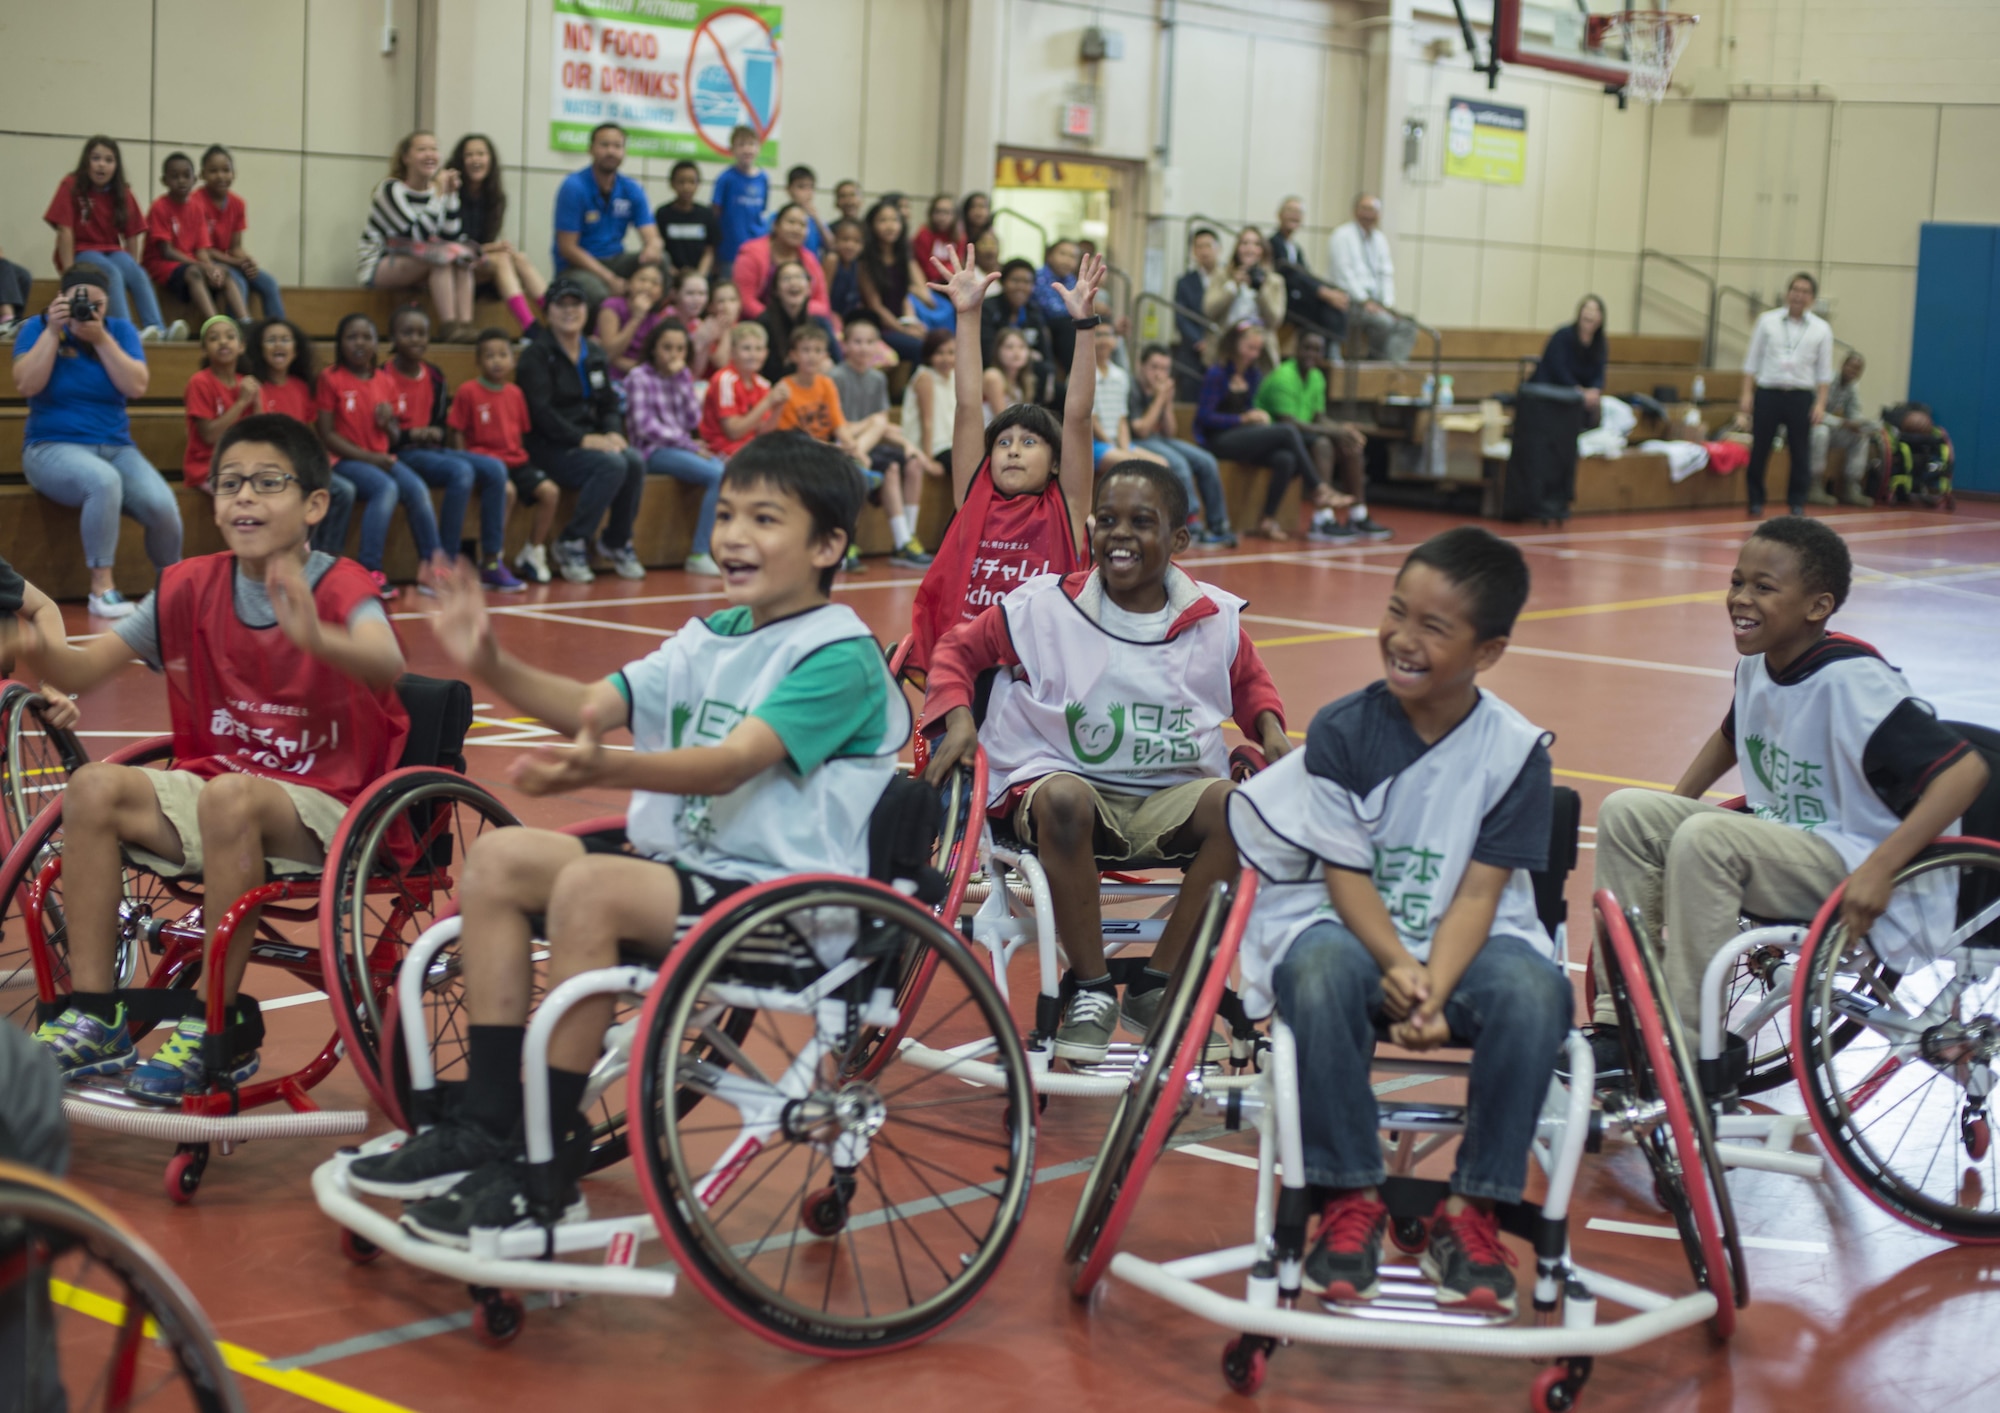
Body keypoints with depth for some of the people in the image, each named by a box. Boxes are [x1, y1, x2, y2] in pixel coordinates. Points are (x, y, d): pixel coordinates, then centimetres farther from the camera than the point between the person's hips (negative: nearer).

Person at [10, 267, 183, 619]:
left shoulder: (121, 330, 7)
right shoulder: (37, 327, 1)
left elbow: (137, 386, -8)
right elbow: (26, 385, -13)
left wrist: (101, 339, -15)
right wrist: (53, 330, -16)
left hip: (116, 447, 3)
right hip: (54, 447, -3)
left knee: (163, 505, -25)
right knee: (104, 480, -39)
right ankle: (101, 587, -30)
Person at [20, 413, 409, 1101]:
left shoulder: (341, 589, -11)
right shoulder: (192, 589, 4)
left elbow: (388, 665, -34)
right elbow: (84, 669, -1)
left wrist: (317, 638, -55)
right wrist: (38, 649, -25)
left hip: (326, 809, -5)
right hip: (218, 783, 6)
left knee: (231, 795, -35)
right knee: (94, 788, -16)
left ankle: (217, 1026, -21)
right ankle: (92, 1019, -10)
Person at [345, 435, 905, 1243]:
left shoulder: (840, 656, -11)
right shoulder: (712, 639, 15)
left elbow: (731, 764, -26)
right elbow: (592, 705, 4)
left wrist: (605, 770, -42)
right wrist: (492, 667, -14)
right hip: (685, 868, 9)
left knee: (590, 887, -30)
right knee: (501, 858, -5)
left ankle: (547, 1173, -20)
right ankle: (487, 1128, -2)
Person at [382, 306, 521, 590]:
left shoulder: (434, 375, 12)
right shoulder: (384, 377, -7)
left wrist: (437, 434, -2)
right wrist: (411, 434, -22)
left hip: (433, 449, 7)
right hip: (402, 453, -7)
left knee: (494, 469, -13)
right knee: (461, 471, -31)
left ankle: (490, 564, -12)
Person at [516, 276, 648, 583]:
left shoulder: (594, 354, 17)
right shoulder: (537, 354, -4)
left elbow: (608, 404, 16)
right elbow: (540, 412, -14)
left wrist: (612, 432, -7)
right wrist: (583, 439, -22)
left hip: (591, 440, 6)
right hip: (549, 447, -6)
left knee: (635, 462, -23)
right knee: (611, 464, -31)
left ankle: (617, 541, -4)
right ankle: (571, 544, -18)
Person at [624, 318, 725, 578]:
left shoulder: (683, 376, 15)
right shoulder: (640, 377, -1)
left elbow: (694, 420, 3)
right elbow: (645, 427, -10)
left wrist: (681, 379, -4)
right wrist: (688, 445, -13)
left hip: (683, 446, 6)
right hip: (654, 451, -6)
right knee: (718, 476, -28)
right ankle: (699, 554, -26)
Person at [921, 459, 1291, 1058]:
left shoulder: (1215, 619, 6)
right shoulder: (1042, 607, -1)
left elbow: (1249, 681, 25)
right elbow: (957, 649, 11)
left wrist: (1270, 726, 5)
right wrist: (957, 715, -7)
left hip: (1171, 799, 2)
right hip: (1069, 782, -2)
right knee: (1063, 798, -39)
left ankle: (1156, 985, -16)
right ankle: (1090, 988, -22)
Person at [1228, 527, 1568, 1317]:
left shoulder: (1515, 751, -6)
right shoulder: (1342, 731, -6)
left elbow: (1477, 892, -10)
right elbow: (1346, 875, -9)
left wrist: (1435, 991, -26)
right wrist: (1398, 967, -26)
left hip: (1463, 943, 1)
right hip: (1351, 928, 0)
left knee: (1533, 992, -32)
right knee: (1320, 975, -36)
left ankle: (1469, 1213, -16)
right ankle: (1349, 1201, -19)